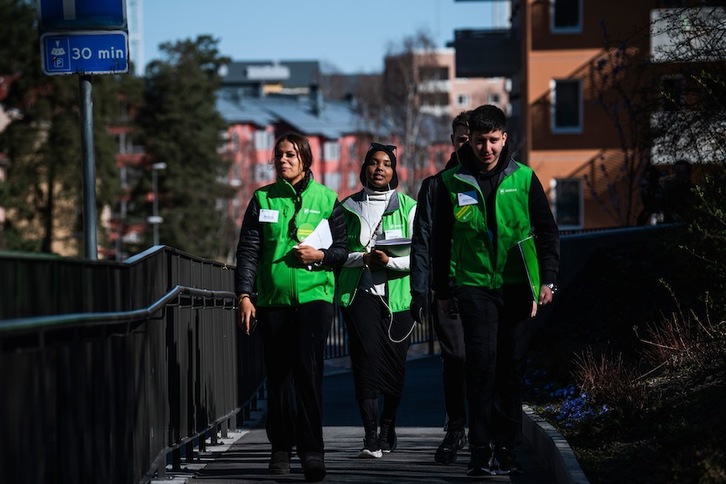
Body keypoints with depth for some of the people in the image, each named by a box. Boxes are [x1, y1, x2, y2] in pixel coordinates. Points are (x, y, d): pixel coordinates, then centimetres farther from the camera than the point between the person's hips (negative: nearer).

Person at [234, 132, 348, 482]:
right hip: (272, 297, 2)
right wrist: (244, 295, -4)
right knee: (278, 374, 6)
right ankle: (281, 447, 17)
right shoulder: (263, 199, 9)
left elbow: (345, 248, 10)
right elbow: (248, 250, 5)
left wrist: (321, 255, -11)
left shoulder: (326, 199, 6)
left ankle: (312, 450, -15)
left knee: (308, 367, -15)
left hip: (314, 295, -2)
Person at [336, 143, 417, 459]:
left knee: (394, 363, 2)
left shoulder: (408, 206, 7)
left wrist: (390, 261, -16)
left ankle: (387, 429, 21)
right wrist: (363, 258, -11)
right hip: (360, 292, 0)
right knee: (367, 357, -14)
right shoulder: (349, 206, 11)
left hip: (397, 294, 0)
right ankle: (371, 437, -16)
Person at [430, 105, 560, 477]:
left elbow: (547, 231, 7)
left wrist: (547, 279, -2)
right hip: (474, 285, -1)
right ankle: (480, 451, -12)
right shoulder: (451, 182, 2)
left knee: (511, 368, 6)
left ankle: (504, 449, 15)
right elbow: (441, 239, 11)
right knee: (482, 362, -14)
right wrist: (442, 290, 12)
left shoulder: (524, 179, 3)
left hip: (517, 286, 1)